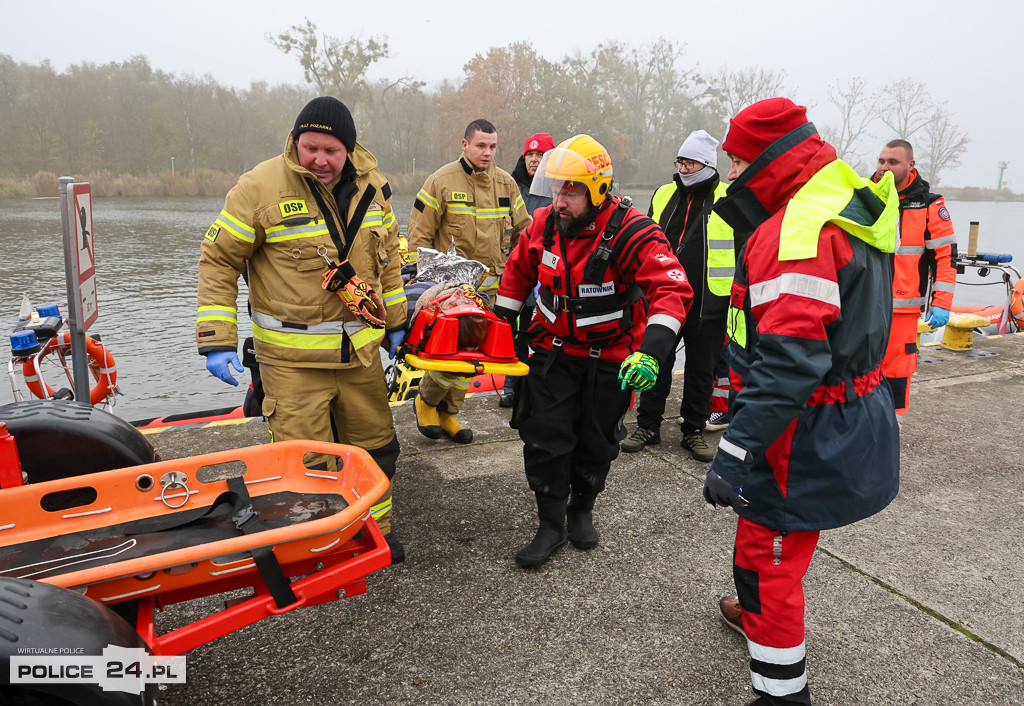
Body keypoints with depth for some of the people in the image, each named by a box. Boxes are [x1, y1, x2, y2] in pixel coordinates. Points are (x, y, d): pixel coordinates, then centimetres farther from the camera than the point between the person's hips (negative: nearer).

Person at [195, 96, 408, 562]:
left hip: (360, 349, 5)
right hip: (292, 358, -5)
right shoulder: (261, 187, -11)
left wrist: (394, 321, 19)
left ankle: (373, 531, 37)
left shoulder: (370, 186, 4)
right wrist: (216, 340, -10)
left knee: (375, 448, 16)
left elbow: (387, 255, 17)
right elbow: (218, 260, -6)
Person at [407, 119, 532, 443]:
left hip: (489, 283, 5)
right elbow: (419, 233, -3)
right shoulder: (442, 180, -5)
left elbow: (523, 231, 18)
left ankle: (448, 413, 24)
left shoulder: (506, 182, 9)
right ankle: (426, 401, 17)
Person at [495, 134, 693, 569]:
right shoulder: (544, 223, -8)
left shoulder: (631, 234, -24)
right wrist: (503, 324, 13)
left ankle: (582, 510, 37)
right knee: (545, 437, -1)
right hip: (553, 350, 3)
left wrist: (651, 351, -47)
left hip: (610, 359, -2)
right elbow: (519, 269, 10)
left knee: (596, 443, 12)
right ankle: (551, 525, 16)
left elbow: (673, 289, -33)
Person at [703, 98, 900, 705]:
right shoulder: (851, 209, 10)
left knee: (768, 553, 3)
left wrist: (735, 453, -28)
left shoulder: (797, 228, -24)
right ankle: (760, 614, 51)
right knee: (777, 537, 28)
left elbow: (788, 361, -31)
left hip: (808, 435, -10)